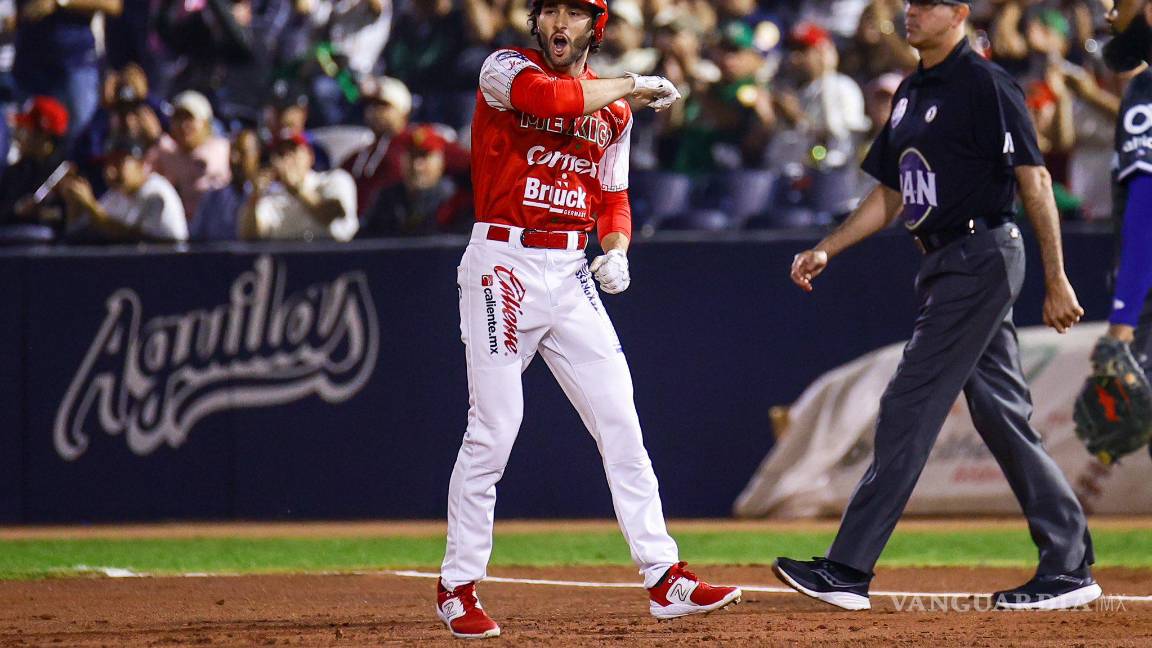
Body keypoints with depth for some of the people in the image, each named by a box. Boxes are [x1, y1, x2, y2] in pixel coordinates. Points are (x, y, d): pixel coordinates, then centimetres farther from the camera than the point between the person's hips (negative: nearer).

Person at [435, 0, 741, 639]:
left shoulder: (613, 110, 13)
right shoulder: (506, 69, -4)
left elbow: (613, 197, 17)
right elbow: (544, 97, -26)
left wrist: (616, 250, -4)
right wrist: (630, 85, -15)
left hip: (572, 275, 5)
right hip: (503, 267, -5)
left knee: (620, 425, 0)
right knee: (493, 430, -5)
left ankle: (663, 576, 2)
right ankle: (456, 586, 5)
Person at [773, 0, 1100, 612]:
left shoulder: (985, 85, -11)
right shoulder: (911, 93, 17)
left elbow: (1034, 180, -14)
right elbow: (890, 196, 22)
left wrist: (1056, 280, -18)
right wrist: (825, 250, 12)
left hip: (982, 257, -9)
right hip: (945, 267, 9)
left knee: (909, 409, -11)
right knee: (1001, 418, 9)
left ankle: (849, 569, -11)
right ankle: (1069, 567, 12)